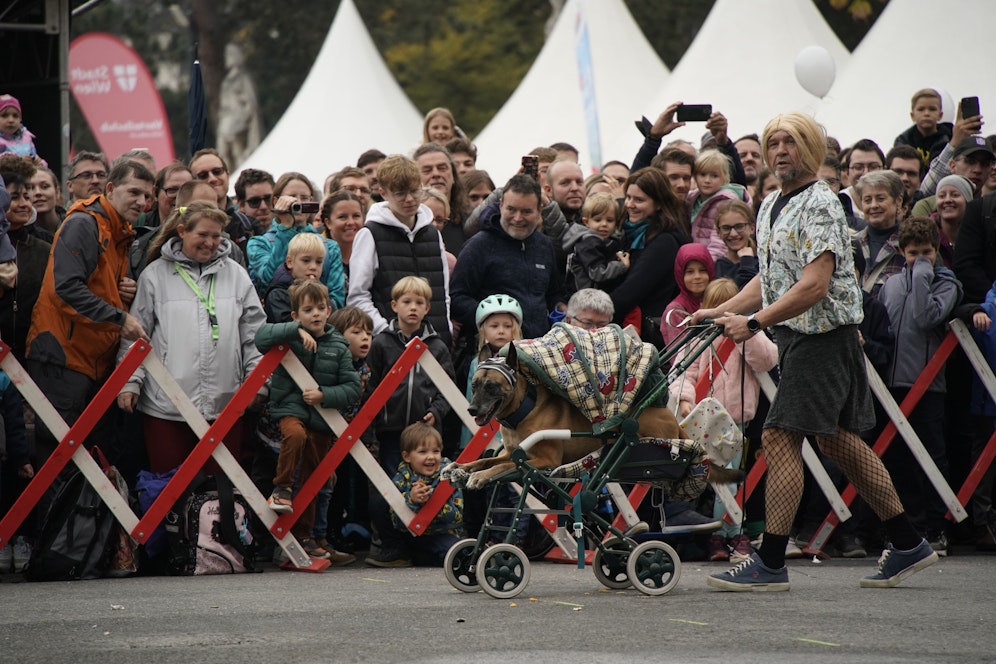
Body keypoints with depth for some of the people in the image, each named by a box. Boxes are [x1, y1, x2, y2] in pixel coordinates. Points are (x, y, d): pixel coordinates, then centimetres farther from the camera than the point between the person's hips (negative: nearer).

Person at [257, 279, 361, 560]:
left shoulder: (338, 347, 3)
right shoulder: (289, 337, -1)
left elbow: (352, 388, 1)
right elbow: (262, 337, -21)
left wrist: (324, 395, -15)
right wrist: (296, 331, -26)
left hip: (321, 418, 3)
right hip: (290, 407, -3)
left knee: (311, 479, 9)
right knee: (295, 434, -38)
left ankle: (303, 536, 21)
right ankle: (282, 488, -20)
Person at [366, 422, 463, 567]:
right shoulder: (402, 477, -12)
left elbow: (457, 517, -20)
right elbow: (398, 522, -18)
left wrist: (431, 500, -33)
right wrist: (410, 500, -36)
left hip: (440, 534, -1)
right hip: (409, 532, 1)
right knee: (377, 502, -14)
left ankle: (413, 555, -4)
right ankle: (395, 551, 0)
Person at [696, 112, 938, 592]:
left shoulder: (820, 205, -14)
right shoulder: (771, 206, 15)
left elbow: (814, 286, -22)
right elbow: (770, 280, 21)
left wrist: (754, 322, -25)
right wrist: (720, 312, 10)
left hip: (821, 334, -10)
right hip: (797, 336, 10)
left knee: (780, 437, -12)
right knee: (837, 439, 13)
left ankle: (770, 564, -11)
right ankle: (907, 544, 21)